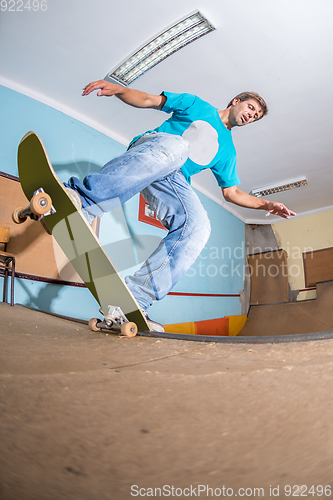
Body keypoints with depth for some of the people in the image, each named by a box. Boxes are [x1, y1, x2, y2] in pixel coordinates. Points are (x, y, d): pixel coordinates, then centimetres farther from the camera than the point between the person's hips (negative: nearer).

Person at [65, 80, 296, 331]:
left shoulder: (227, 151, 31)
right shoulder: (197, 105, 22)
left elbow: (231, 192, 30)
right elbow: (149, 100, 16)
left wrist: (267, 204, 17)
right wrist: (118, 89, -3)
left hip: (174, 181, 4)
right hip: (150, 147, -3)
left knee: (198, 226, -27)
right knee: (174, 148, -40)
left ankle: (133, 300, -33)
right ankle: (79, 200, -49)